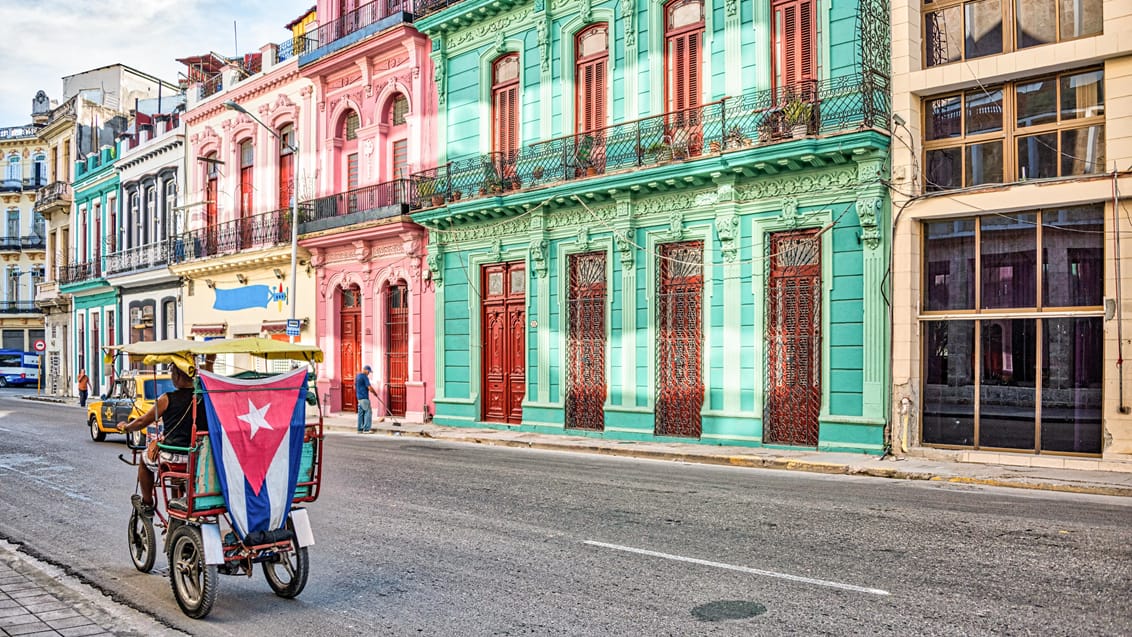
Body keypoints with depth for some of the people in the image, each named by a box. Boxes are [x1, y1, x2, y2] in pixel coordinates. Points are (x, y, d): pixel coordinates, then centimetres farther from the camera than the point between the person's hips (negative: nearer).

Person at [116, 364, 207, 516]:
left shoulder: (167, 399, -9)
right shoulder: (203, 397, -1)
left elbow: (143, 421, 4)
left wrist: (126, 427, 25)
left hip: (172, 458, -3)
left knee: (144, 458, 27)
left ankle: (147, 503, 36)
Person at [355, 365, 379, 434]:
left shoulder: (357, 376, 14)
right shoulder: (364, 377, -14)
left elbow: (355, 387, 21)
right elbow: (369, 387, -17)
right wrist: (375, 393, -3)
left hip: (359, 397, 9)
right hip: (364, 397, -9)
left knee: (361, 413, 11)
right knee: (368, 412, -5)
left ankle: (360, 429, 13)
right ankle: (366, 429, -8)